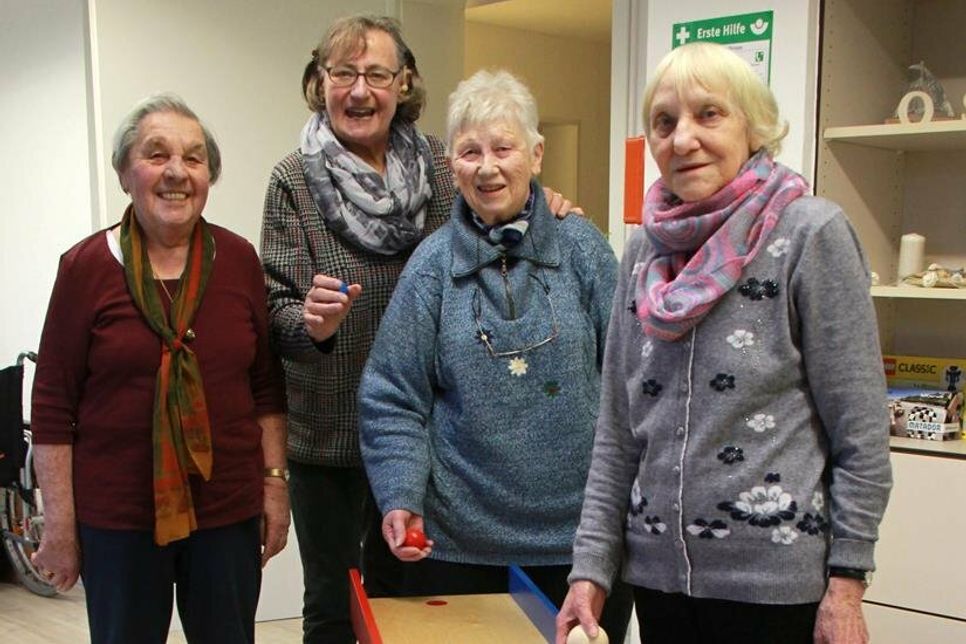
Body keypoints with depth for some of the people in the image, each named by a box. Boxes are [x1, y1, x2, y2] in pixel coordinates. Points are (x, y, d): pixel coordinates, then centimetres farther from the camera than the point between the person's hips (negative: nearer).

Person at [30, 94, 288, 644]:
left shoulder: (239, 260, 1)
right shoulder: (86, 267, -6)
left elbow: (268, 386, 7)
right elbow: (52, 407, -4)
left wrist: (276, 480, 3)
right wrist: (59, 523, -5)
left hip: (229, 509, 2)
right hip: (116, 516, -2)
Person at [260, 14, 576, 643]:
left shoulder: (438, 166, -1)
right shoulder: (295, 179, -8)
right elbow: (276, 310, -9)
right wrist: (310, 320, -30)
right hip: (328, 433, -2)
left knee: (398, 592, 20)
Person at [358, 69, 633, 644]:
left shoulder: (582, 248, -1)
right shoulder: (434, 263, -1)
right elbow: (392, 399, 0)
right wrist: (400, 500, -12)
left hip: (580, 533, 0)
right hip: (458, 539, 0)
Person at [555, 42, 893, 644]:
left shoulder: (812, 233, -8)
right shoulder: (644, 252, 6)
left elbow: (862, 432, -9)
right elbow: (617, 434, 8)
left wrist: (846, 585, -11)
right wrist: (592, 567, 3)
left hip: (776, 582, -4)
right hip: (658, 572, 5)